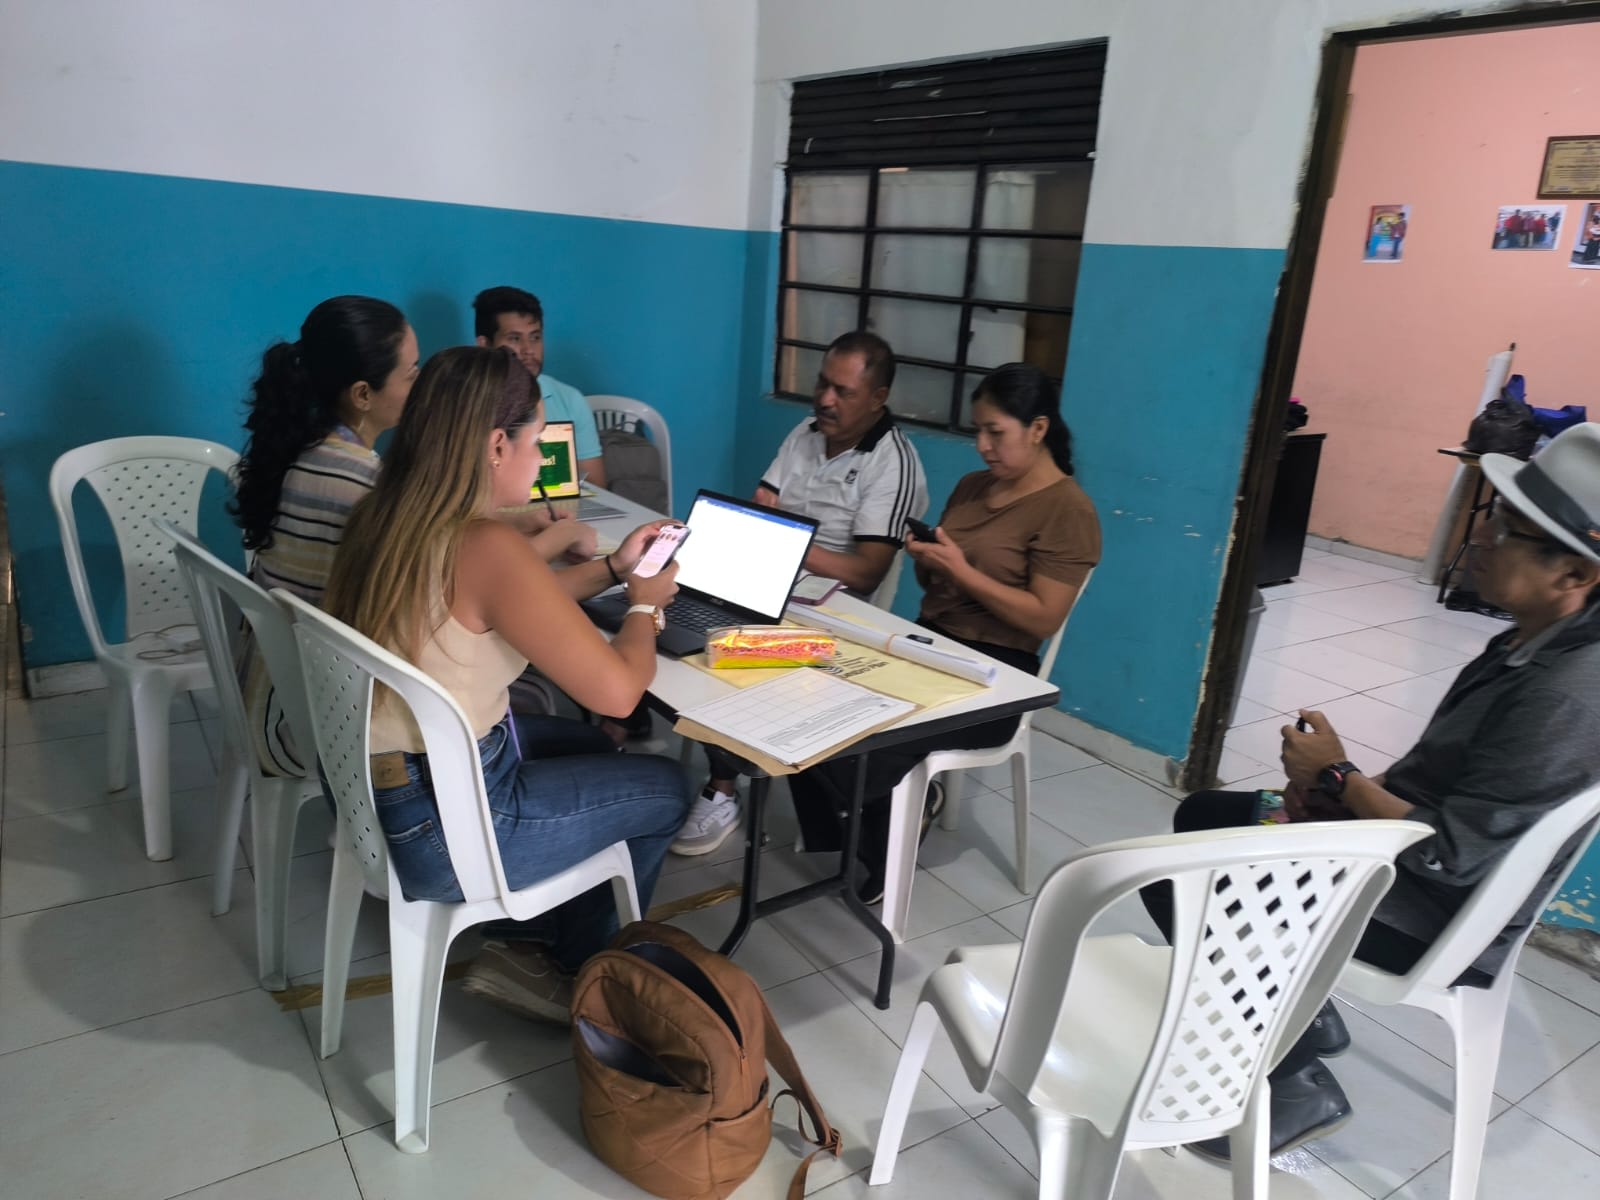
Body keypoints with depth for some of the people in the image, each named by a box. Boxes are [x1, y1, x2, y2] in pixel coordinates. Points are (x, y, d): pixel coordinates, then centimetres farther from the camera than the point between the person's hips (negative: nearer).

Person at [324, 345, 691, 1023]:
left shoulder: (383, 517, 0)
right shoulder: (486, 546, -27)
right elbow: (617, 692, -21)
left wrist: (611, 569, 15)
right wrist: (645, 604, -3)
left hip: (371, 785, 9)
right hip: (438, 827, -9)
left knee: (587, 745, 28)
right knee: (665, 790, 11)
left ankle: (528, 937, 30)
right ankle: (573, 966, 30)